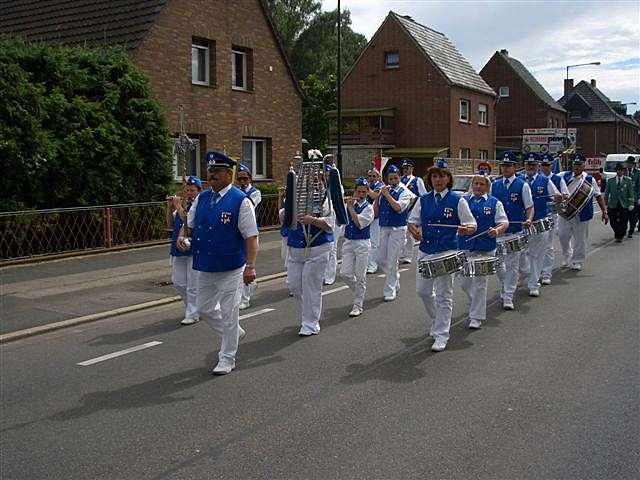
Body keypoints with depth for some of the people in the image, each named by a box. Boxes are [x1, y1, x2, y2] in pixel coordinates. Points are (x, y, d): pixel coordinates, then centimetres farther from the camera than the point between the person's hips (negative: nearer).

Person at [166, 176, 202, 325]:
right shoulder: (183, 205, 11)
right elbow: (170, 225, 13)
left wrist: (178, 206, -16)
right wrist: (170, 208, 0)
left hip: (195, 251, -7)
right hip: (179, 250, 7)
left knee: (193, 285, 1)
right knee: (178, 282, 11)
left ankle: (192, 314, 12)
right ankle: (193, 306, 31)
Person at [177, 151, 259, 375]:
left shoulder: (240, 201, -12)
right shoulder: (201, 198, 6)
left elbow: (251, 236, -15)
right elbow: (189, 224, 17)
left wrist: (250, 266, -22)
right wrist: (182, 236, -5)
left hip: (230, 268, -6)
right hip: (205, 267, 7)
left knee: (228, 313, 3)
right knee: (204, 309, 18)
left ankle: (227, 359, 18)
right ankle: (233, 333, 41)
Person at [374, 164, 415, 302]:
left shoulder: (404, 192, -3)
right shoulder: (384, 192, 10)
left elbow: (398, 207, -22)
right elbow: (376, 212, 9)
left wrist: (387, 194, -13)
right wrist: (378, 196, -2)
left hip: (398, 229, -6)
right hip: (384, 228, 6)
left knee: (392, 261, -5)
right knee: (381, 259, 10)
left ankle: (390, 292, 4)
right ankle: (395, 279, 35)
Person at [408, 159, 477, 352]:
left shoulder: (457, 200, -4)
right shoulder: (423, 200, 7)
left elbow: (472, 225, -3)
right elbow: (412, 221, 13)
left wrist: (466, 229, -26)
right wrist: (414, 230, -9)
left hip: (447, 253, -4)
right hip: (425, 251, 5)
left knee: (444, 296, 0)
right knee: (422, 290, 12)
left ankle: (441, 336, 9)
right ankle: (436, 321, 37)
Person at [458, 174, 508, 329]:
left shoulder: (494, 203, 5)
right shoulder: (463, 200, 9)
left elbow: (504, 223, 2)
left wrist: (497, 230, -19)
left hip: (485, 248, -2)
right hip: (465, 247, 3)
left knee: (480, 283, -2)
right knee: (465, 283, 9)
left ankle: (476, 317, 7)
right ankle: (476, 304, 37)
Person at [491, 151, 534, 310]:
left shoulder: (522, 185, -1)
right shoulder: (494, 185, 8)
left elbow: (529, 207, -1)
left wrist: (529, 220, -20)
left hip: (516, 231, -3)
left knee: (512, 264, -1)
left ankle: (508, 297, 5)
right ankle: (505, 287, 33)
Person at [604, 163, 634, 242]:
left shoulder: (628, 180, 4)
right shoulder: (610, 180, 6)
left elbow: (631, 193, 3)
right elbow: (606, 193, 9)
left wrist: (631, 204, -3)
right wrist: (605, 204, 5)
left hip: (624, 204, -1)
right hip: (613, 204, 1)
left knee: (623, 222, 0)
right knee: (613, 222, 2)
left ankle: (620, 236, 16)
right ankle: (617, 233, 27)